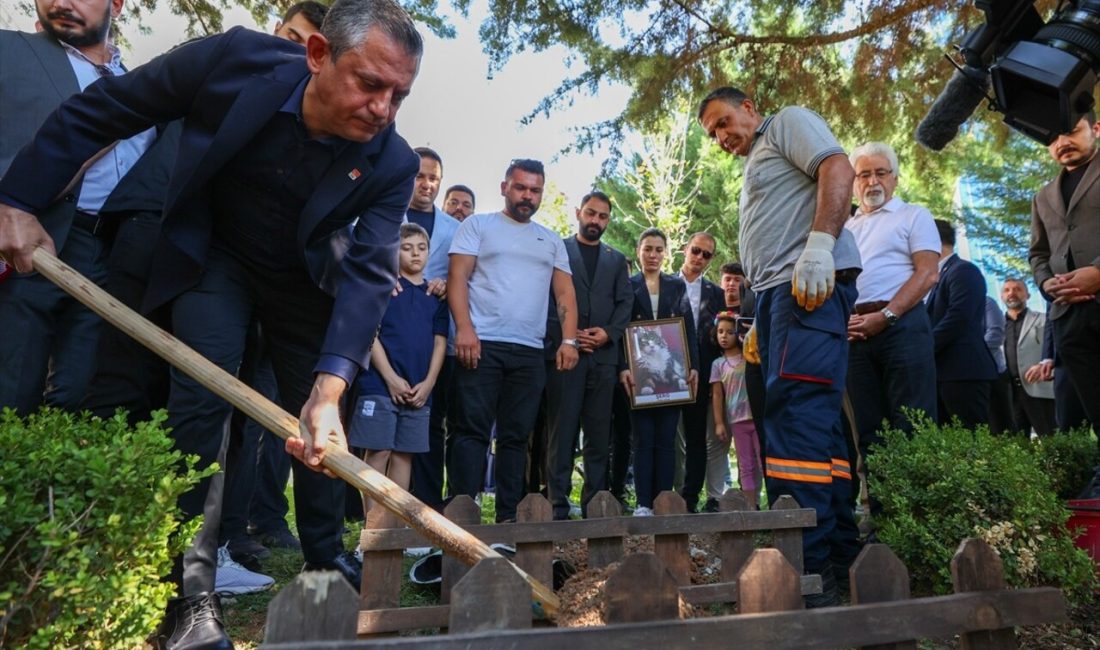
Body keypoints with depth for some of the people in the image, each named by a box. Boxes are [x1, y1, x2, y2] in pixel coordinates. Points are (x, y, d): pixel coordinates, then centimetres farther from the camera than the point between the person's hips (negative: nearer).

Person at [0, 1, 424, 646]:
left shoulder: (393, 164, -25)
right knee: (201, 401, -13)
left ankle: (327, 556, 25)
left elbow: (369, 273, -30)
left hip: (306, 279, 2)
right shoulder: (233, 59, -26)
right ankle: (192, 589, -1)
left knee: (320, 424, 5)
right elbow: (96, 111, -14)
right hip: (213, 257, -1)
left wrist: (330, 391, -42)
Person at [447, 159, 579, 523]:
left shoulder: (552, 241, 21)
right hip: (482, 344, -3)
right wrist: (464, 329, -15)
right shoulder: (478, 226, 10)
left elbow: (565, 293, 14)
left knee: (516, 436, 6)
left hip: (530, 352, 4)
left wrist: (569, 340, 0)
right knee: (472, 431, -5)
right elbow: (458, 277, -1)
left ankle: (509, 517, 12)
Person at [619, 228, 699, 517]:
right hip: (639, 372, -2)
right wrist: (623, 368, -12)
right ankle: (643, 503, 2)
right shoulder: (627, 285, 8)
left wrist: (693, 367, -2)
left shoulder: (677, 286, 14)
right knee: (643, 439, -1)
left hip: (672, 372, 2)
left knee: (666, 439, 2)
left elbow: (689, 329, 9)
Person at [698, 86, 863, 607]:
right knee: (813, 421, 5)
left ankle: (807, 565, -18)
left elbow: (838, 169, -9)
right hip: (777, 294, 10)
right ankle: (840, 556, 10)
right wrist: (762, 322, 21)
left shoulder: (788, 123, 10)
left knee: (796, 414, -18)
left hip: (810, 286, -10)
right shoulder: (754, 169, 33)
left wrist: (820, 244, -23)